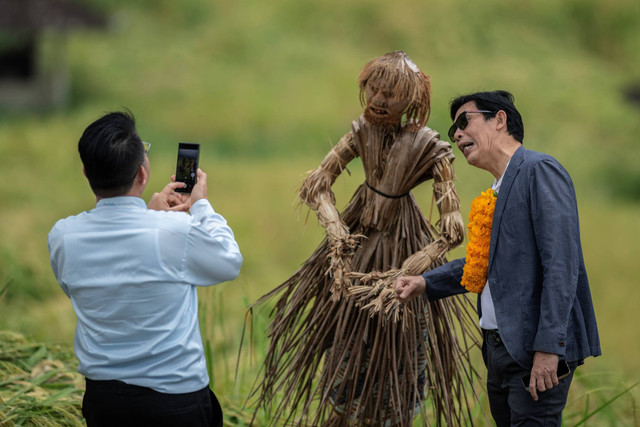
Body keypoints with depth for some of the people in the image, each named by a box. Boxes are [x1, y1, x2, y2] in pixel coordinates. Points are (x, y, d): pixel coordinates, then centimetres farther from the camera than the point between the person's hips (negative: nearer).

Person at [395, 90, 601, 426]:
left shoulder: (540, 171, -10)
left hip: (535, 350, -9)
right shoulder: (497, 191, 17)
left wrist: (548, 346, -23)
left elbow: (560, 263, -18)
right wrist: (425, 283, 14)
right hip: (499, 348, 9)